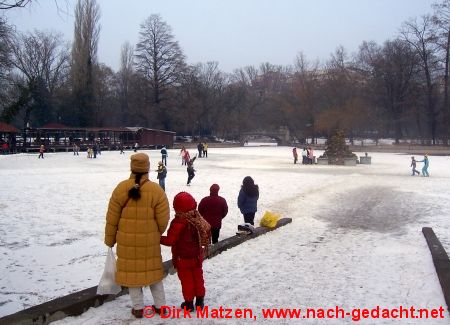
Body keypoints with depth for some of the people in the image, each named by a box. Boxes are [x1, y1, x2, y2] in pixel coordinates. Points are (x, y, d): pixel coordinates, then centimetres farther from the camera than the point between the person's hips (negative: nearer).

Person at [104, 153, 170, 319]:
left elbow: (112, 218, -3)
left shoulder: (121, 188, -9)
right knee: (153, 270, 16)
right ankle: (160, 305, 26)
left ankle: (138, 308, 22)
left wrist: (110, 239, 10)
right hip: (149, 240, 1)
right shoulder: (156, 190, -11)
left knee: (132, 271, 13)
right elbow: (163, 219, -7)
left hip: (127, 239, 0)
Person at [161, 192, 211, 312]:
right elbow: (207, 231, 7)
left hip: (183, 258, -6)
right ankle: (200, 300, 26)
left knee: (186, 280, 8)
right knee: (198, 278, 18)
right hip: (197, 256, 6)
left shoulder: (178, 223, -25)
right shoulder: (198, 220, -4)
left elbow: (170, 240, -23)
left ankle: (189, 302, 18)